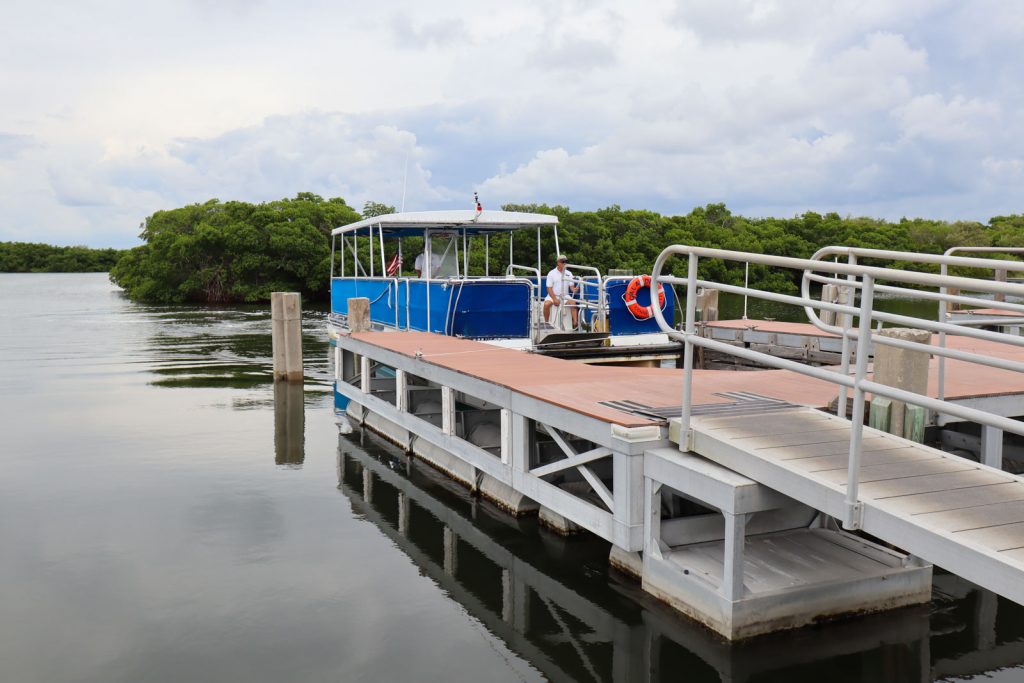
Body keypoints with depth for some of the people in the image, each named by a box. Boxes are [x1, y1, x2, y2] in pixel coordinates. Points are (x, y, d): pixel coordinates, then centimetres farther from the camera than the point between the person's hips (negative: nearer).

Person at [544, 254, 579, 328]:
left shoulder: (568, 274, 8)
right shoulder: (551, 273, 0)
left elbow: (571, 286, 6)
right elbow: (549, 288, -5)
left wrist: (574, 289, -21)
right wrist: (554, 299, -17)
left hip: (565, 296, 2)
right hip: (553, 295, -2)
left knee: (573, 303, -28)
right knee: (546, 304, -31)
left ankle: (575, 323, -33)